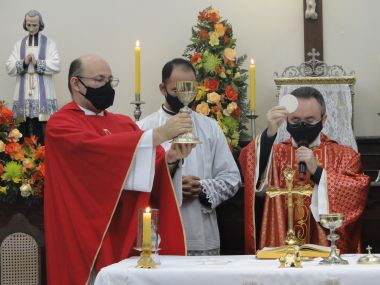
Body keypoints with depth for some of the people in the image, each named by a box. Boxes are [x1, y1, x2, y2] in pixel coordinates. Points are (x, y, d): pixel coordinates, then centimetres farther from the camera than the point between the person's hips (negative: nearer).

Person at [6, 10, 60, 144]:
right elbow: (9, 67, 6)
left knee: (43, 131, -10)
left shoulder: (49, 43, 6)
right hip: (24, 93, 3)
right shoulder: (19, 44, 14)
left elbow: (56, 66, -5)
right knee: (25, 130, -1)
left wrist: (37, 63, -13)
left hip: (42, 93, -2)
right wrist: (24, 63, -10)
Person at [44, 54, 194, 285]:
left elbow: (153, 170, 4)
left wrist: (169, 159, -19)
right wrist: (159, 134, -26)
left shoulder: (125, 124, 13)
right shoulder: (61, 124, -4)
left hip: (129, 233, 5)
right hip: (88, 238, -5)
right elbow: (97, 148, -23)